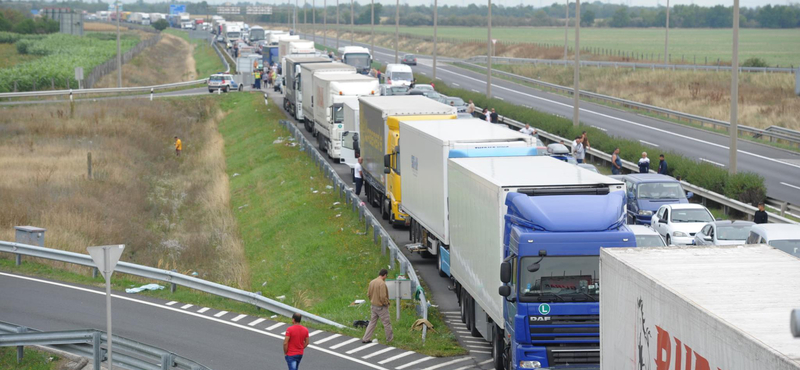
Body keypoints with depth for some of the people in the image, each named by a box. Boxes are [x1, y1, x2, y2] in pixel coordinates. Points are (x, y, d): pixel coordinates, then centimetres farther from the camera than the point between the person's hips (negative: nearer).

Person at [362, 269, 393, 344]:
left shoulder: (372, 282, 2)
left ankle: (366, 338, 12)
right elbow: (383, 297, -26)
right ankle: (389, 338, 22)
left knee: (372, 322, 14)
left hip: (374, 306, 7)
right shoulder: (382, 283, -23)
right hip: (381, 307, -7)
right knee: (387, 322, 9)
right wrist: (386, 303, -9)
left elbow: (368, 294, 9)